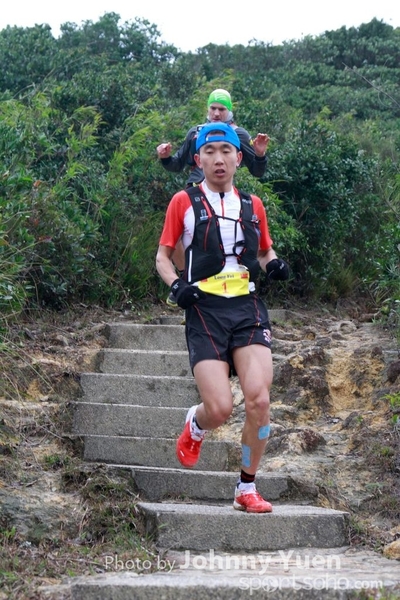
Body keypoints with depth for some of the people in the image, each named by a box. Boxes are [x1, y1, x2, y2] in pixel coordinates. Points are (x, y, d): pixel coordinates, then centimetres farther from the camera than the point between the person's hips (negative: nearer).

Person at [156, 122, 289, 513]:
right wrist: (176, 285, -10)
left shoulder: (252, 205, 14)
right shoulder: (184, 202, 6)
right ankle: (195, 426, 26)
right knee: (220, 409, -14)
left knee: (258, 399, -16)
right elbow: (163, 256, 10)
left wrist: (274, 264, 3)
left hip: (248, 308, 2)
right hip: (205, 309, -2)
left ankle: (247, 490, 3)